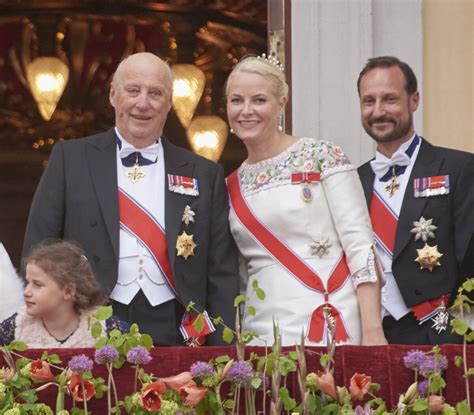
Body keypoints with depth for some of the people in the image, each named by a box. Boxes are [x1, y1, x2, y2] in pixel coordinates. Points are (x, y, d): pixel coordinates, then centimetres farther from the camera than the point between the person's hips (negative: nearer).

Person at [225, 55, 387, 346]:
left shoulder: (323, 157, -2)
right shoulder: (234, 186, 13)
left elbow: (360, 245, -8)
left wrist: (372, 332, -15)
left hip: (331, 329, -4)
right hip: (261, 335, 4)